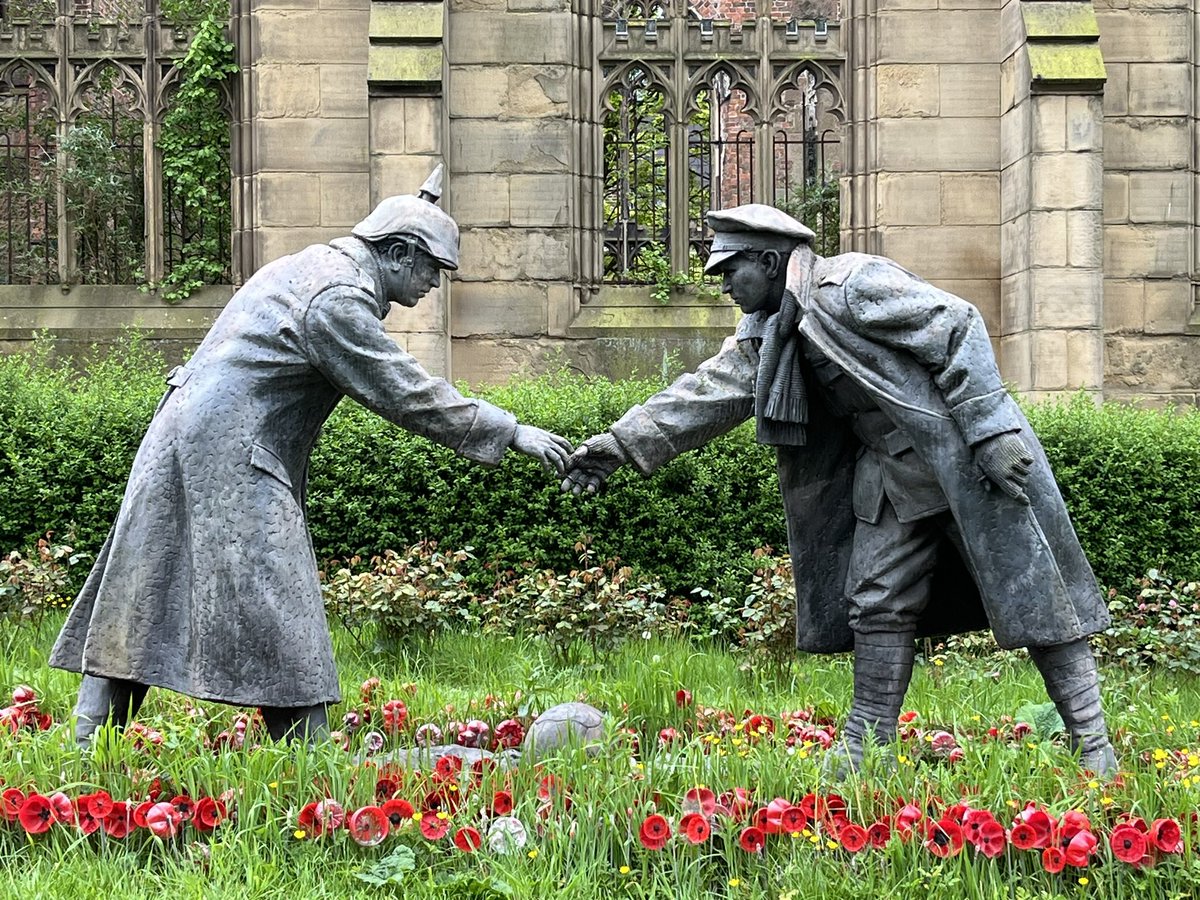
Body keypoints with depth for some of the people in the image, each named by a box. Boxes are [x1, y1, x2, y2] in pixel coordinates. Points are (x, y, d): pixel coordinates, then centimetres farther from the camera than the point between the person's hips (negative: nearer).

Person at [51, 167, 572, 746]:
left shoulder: (317, 264, 15)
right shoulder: (337, 298, -15)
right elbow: (403, 392, -16)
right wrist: (509, 432, -12)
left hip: (187, 441, 11)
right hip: (230, 460, -11)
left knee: (144, 598, 9)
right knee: (274, 612, -7)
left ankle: (88, 740, 12)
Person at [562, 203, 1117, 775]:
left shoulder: (855, 284, -18)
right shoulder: (768, 332, 9)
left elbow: (958, 328, -20)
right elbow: (709, 390, 9)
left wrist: (992, 432, -24)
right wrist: (622, 443, 0)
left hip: (964, 460, -9)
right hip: (889, 474, 9)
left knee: (1031, 595, -4)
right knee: (876, 607, 7)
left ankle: (1093, 747, -1)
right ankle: (865, 755, 13)